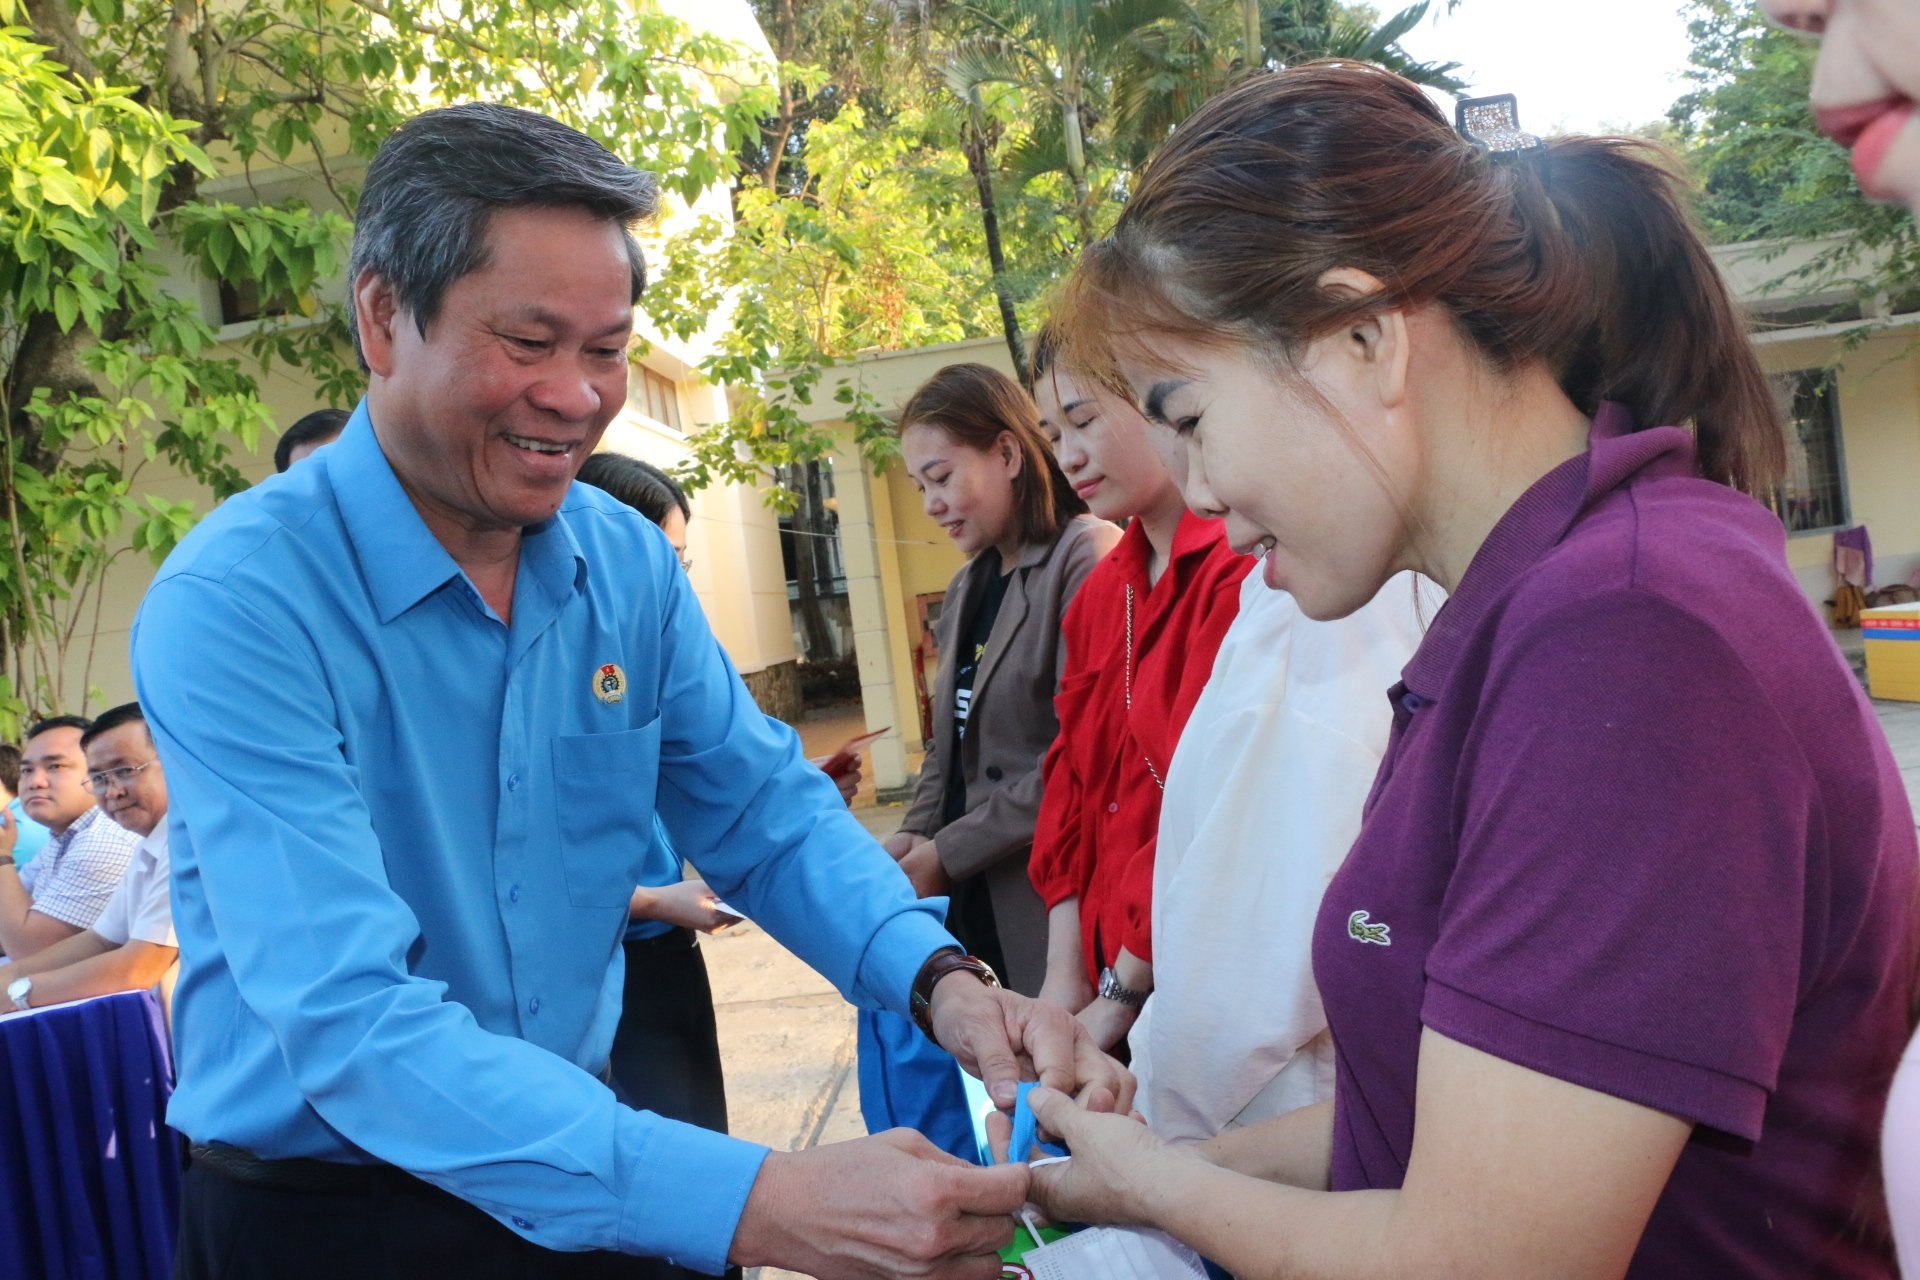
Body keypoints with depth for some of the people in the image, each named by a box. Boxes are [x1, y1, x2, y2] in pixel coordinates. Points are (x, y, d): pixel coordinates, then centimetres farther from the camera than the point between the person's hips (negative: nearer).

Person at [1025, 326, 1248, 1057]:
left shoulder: (1242, 570, -18)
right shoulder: (1101, 591, 9)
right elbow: (1071, 778, 8)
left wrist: (1122, 995, -11)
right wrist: (1065, 976, 1)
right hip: (1110, 978, 7)